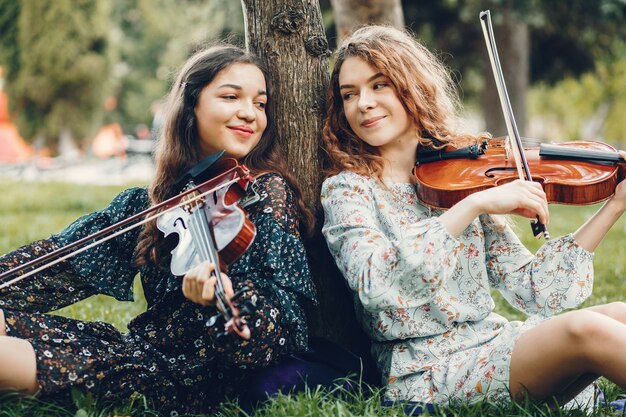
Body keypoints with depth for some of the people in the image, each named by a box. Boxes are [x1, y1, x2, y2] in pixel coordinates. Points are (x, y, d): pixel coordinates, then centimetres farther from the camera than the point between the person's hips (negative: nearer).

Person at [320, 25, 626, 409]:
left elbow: (531, 290, 4)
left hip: (492, 351, 5)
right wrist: (474, 205, -26)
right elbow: (374, 284, -24)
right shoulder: (345, 190, -2)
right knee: (588, 330, -26)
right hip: (424, 373, -5)